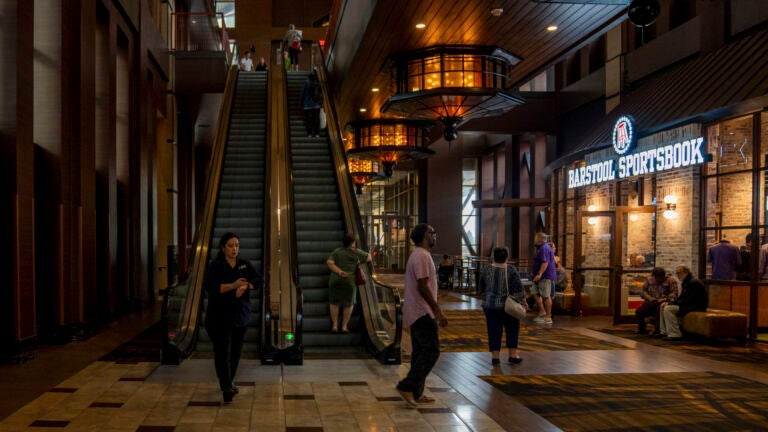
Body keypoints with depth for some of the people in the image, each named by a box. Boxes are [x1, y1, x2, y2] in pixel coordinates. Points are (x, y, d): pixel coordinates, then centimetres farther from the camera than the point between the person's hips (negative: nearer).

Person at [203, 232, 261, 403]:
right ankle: (226, 387, -13)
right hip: (220, 316, -5)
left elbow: (258, 279, -1)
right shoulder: (215, 266, -6)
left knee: (236, 351, 11)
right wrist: (233, 285, -27)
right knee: (223, 351, -10)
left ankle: (229, 381, 27)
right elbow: (209, 286, -19)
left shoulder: (245, 264, 8)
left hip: (240, 315, 5)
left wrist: (245, 286, -20)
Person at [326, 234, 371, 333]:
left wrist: (339, 272, -13)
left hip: (336, 280, 2)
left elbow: (329, 262, -9)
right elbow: (369, 258, 11)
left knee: (334, 303, 13)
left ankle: (334, 325, 10)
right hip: (350, 281, -1)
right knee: (348, 304, 12)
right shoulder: (356, 252, 0)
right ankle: (344, 326, 12)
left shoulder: (337, 251, 4)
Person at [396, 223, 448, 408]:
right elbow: (423, 287, -21)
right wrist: (438, 311, -20)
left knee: (420, 352, 12)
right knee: (431, 351, -9)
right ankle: (407, 386, -10)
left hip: (416, 312, 11)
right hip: (422, 312, -11)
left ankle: (415, 394, 15)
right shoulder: (422, 256, -15)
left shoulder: (418, 255, 18)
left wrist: (437, 310, 23)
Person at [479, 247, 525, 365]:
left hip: (489, 305, 2)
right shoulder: (511, 270, -11)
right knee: (512, 329, 13)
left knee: (494, 331, 8)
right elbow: (518, 289, -11)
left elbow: (481, 288, 8)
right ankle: (513, 355, 13)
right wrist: (521, 298, 4)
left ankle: (495, 357, 6)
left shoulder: (485, 270, -3)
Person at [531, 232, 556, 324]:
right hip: (541, 276, 11)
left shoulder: (544, 248, -16)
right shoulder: (541, 248, 19)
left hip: (546, 276, -11)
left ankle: (548, 318, -3)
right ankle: (542, 312, 20)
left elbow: (545, 263, -25)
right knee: (535, 292, 13)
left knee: (546, 296, -7)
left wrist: (539, 274, -30)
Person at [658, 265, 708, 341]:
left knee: (668, 309, -24)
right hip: (689, 305, 11)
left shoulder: (694, 283, -18)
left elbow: (689, 300, -24)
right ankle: (664, 332, 7)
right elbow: (681, 298, 18)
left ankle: (675, 334, -24)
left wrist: (671, 303, -20)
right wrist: (669, 302, 1)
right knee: (663, 307, 9)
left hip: (696, 306, -11)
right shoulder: (685, 282, 15)